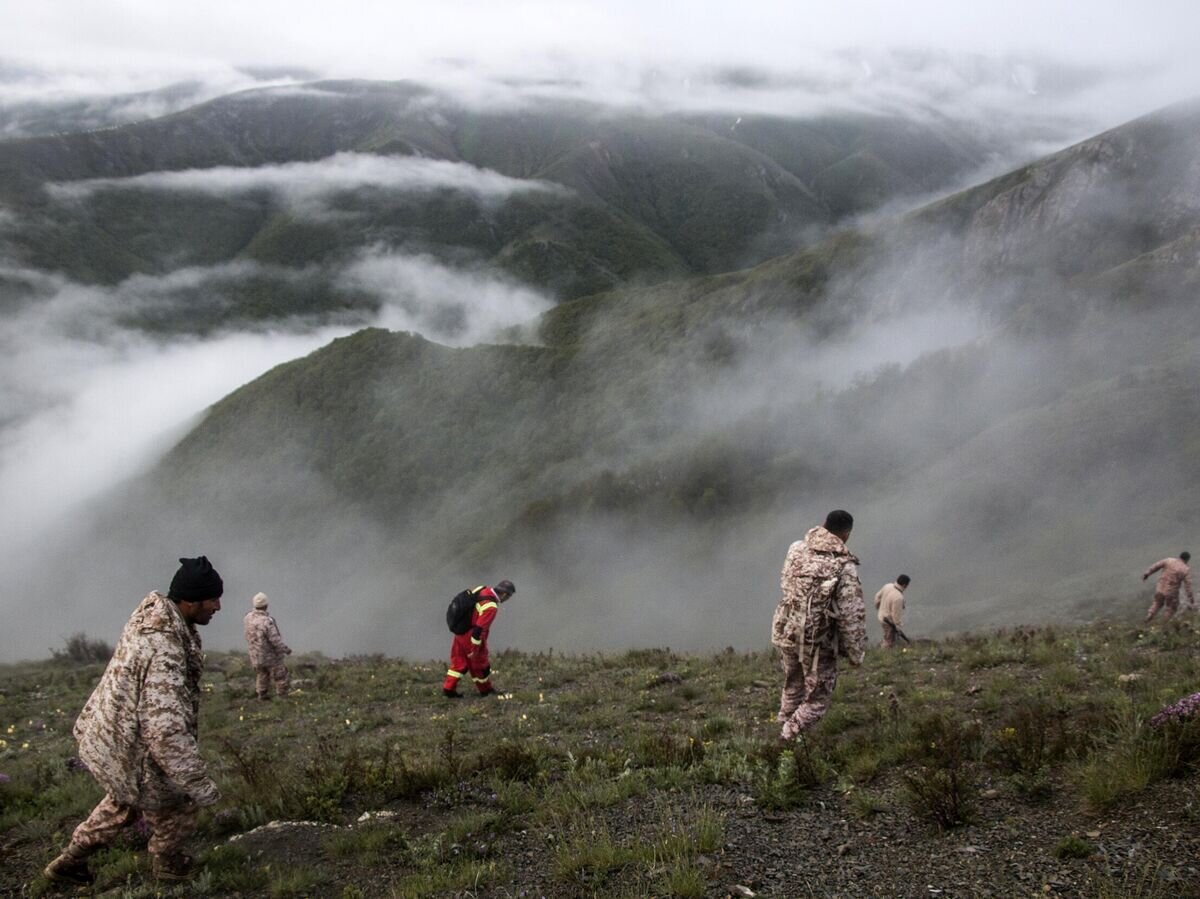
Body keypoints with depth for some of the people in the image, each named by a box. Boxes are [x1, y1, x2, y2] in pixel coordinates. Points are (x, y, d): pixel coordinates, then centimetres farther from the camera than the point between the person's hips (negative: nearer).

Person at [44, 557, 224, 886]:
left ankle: (69, 861, 44)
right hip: (129, 748, -9)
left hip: (108, 732, 9)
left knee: (125, 803, 32)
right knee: (179, 804, 17)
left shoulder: (154, 612, -7)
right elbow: (167, 733, -39)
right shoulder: (164, 653, -37)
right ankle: (169, 862, 42)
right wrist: (201, 787, -32)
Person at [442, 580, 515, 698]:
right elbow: (479, 629, -28)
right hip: (471, 637, -8)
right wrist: (474, 649, -18)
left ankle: (448, 689, 21)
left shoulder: (481, 590, -3)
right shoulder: (491, 607, -28)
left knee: (459, 662, 18)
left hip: (460, 631, 8)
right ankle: (486, 690, 33)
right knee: (479, 663, 14)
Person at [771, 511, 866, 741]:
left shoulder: (796, 549, -4)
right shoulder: (845, 567, -20)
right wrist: (856, 653, -6)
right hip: (817, 642, -6)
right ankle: (789, 738, 9)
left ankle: (785, 725, 40)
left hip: (786, 632, 6)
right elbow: (852, 616, -16)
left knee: (793, 685, 28)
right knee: (817, 698, 12)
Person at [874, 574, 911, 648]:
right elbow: (896, 614, -26)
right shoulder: (898, 597, -35)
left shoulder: (887, 586, -12)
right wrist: (897, 626, -10)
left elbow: (878, 596, 5)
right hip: (889, 621, -8)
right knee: (889, 643, 9)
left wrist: (877, 606, 25)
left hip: (882, 616, 8)